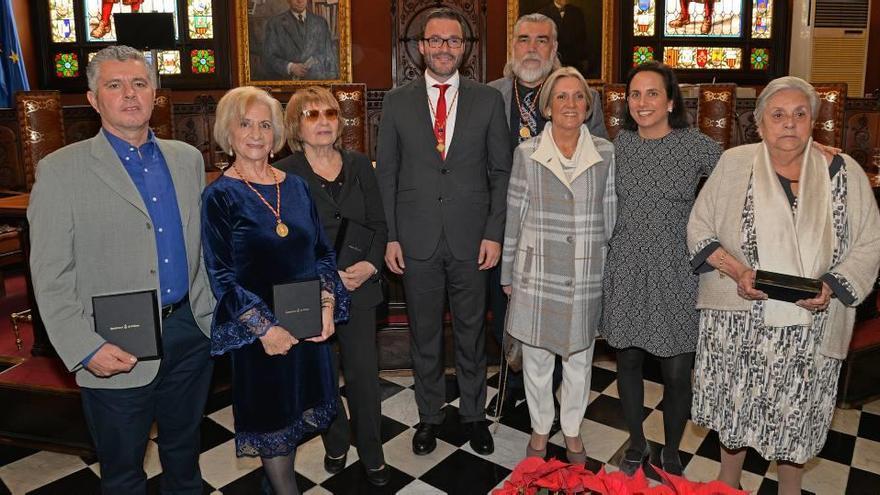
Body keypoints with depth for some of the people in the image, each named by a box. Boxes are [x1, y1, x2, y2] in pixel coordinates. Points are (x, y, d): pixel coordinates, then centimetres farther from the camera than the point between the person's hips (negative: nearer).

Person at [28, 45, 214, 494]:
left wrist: (211, 313, 8)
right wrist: (85, 349, -16)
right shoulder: (60, 171, -7)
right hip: (117, 351, -3)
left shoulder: (187, 158, 7)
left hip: (189, 332, 4)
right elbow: (51, 278, -9)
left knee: (183, 450, 22)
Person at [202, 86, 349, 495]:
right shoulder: (219, 196, -8)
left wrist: (327, 306, -6)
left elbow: (323, 253, 8)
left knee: (297, 411, 18)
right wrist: (264, 328, -17)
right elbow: (221, 276, -11)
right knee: (271, 418, 10)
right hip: (260, 332, -5)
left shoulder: (296, 186, 5)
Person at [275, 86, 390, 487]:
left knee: (364, 373, 6)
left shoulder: (359, 165, 5)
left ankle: (372, 454, 24)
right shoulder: (283, 174, -5)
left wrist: (369, 265, -11)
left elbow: (379, 223, 6)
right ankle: (335, 444, 35)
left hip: (359, 286, 2)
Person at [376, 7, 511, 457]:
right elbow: (386, 173, 4)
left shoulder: (488, 100, 3)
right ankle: (429, 415, 32)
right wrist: (390, 237, -2)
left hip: (471, 240, 0)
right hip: (416, 241, 0)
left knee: (472, 332, 13)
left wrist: (494, 233, -5)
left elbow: (501, 172, 3)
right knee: (424, 335, 13)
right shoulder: (396, 102, 4)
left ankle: (474, 414, 32)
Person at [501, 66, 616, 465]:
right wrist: (508, 274, 3)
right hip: (537, 273, -1)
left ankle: (572, 429, 38)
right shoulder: (527, 153, -4)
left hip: (587, 275, 1)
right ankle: (540, 428, 35)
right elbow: (514, 216, 0)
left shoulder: (605, 153, -2)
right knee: (536, 357, 13)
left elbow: (610, 216, 4)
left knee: (579, 357, 16)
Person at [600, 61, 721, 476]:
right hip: (626, 271, 3)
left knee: (677, 373, 5)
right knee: (628, 362, 13)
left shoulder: (697, 145, -7)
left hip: (675, 274, -3)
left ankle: (671, 454, 30)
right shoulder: (622, 142, 4)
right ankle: (636, 445, 34)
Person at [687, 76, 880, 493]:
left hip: (811, 326, 1)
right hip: (738, 320, 0)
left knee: (797, 413, 13)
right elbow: (699, 229, 2)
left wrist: (830, 286, -14)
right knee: (736, 406, 13)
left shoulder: (844, 173, 0)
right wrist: (736, 271, -14)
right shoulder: (733, 164, -2)